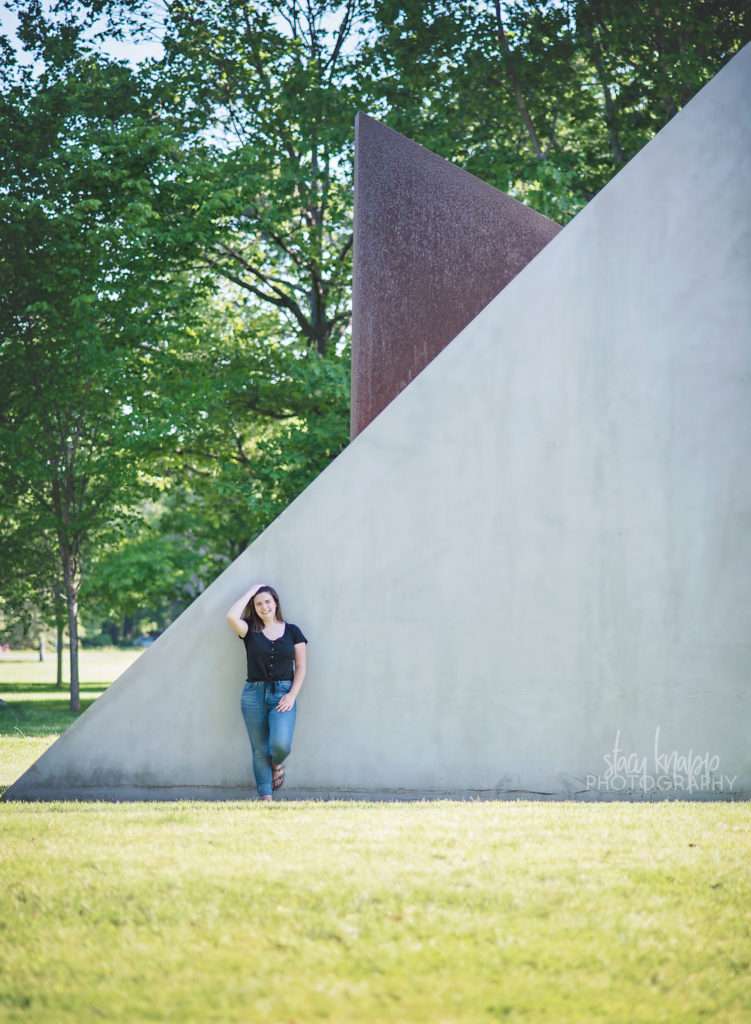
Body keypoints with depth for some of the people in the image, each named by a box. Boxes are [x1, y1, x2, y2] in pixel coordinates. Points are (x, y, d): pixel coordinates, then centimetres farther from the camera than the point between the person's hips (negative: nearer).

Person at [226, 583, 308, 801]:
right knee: (260, 750, 3)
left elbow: (301, 667, 6)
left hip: (282, 694, -1)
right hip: (254, 693, 1)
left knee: (281, 744, -19)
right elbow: (231, 617, -18)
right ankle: (265, 797, 13)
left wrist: (292, 695, -7)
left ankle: (277, 764, 17)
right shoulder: (250, 630, 4)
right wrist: (250, 592, -6)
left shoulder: (292, 631, 5)